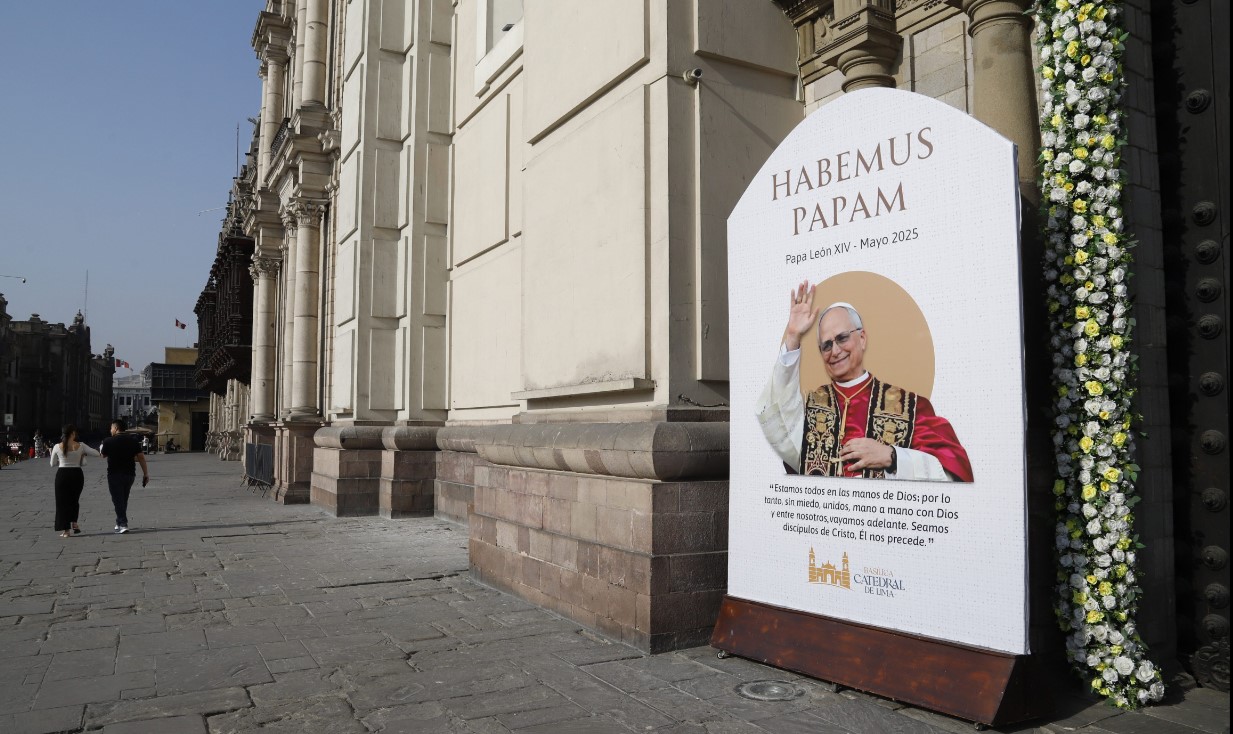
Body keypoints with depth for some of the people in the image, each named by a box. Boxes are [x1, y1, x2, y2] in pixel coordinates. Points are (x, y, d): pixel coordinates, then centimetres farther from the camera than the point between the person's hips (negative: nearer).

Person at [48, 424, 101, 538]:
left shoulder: (57, 447, -5)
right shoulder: (80, 446, -6)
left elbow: (53, 464, 6)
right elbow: (96, 453, 1)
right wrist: (83, 454, 16)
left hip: (62, 474, 0)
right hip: (76, 474, 0)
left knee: (63, 501, 7)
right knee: (75, 500, 22)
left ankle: (65, 530, 6)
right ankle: (74, 523, 11)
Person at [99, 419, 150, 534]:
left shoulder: (108, 441, -8)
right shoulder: (133, 440, 0)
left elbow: (103, 455, 9)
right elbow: (141, 457, -4)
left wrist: (101, 447, 31)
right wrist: (146, 473, 0)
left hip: (115, 475, -4)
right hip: (130, 474, 4)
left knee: (118, 499, -1)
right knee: (124, 499, 17)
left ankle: (123, 524, -10)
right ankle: (119, 522, 26)